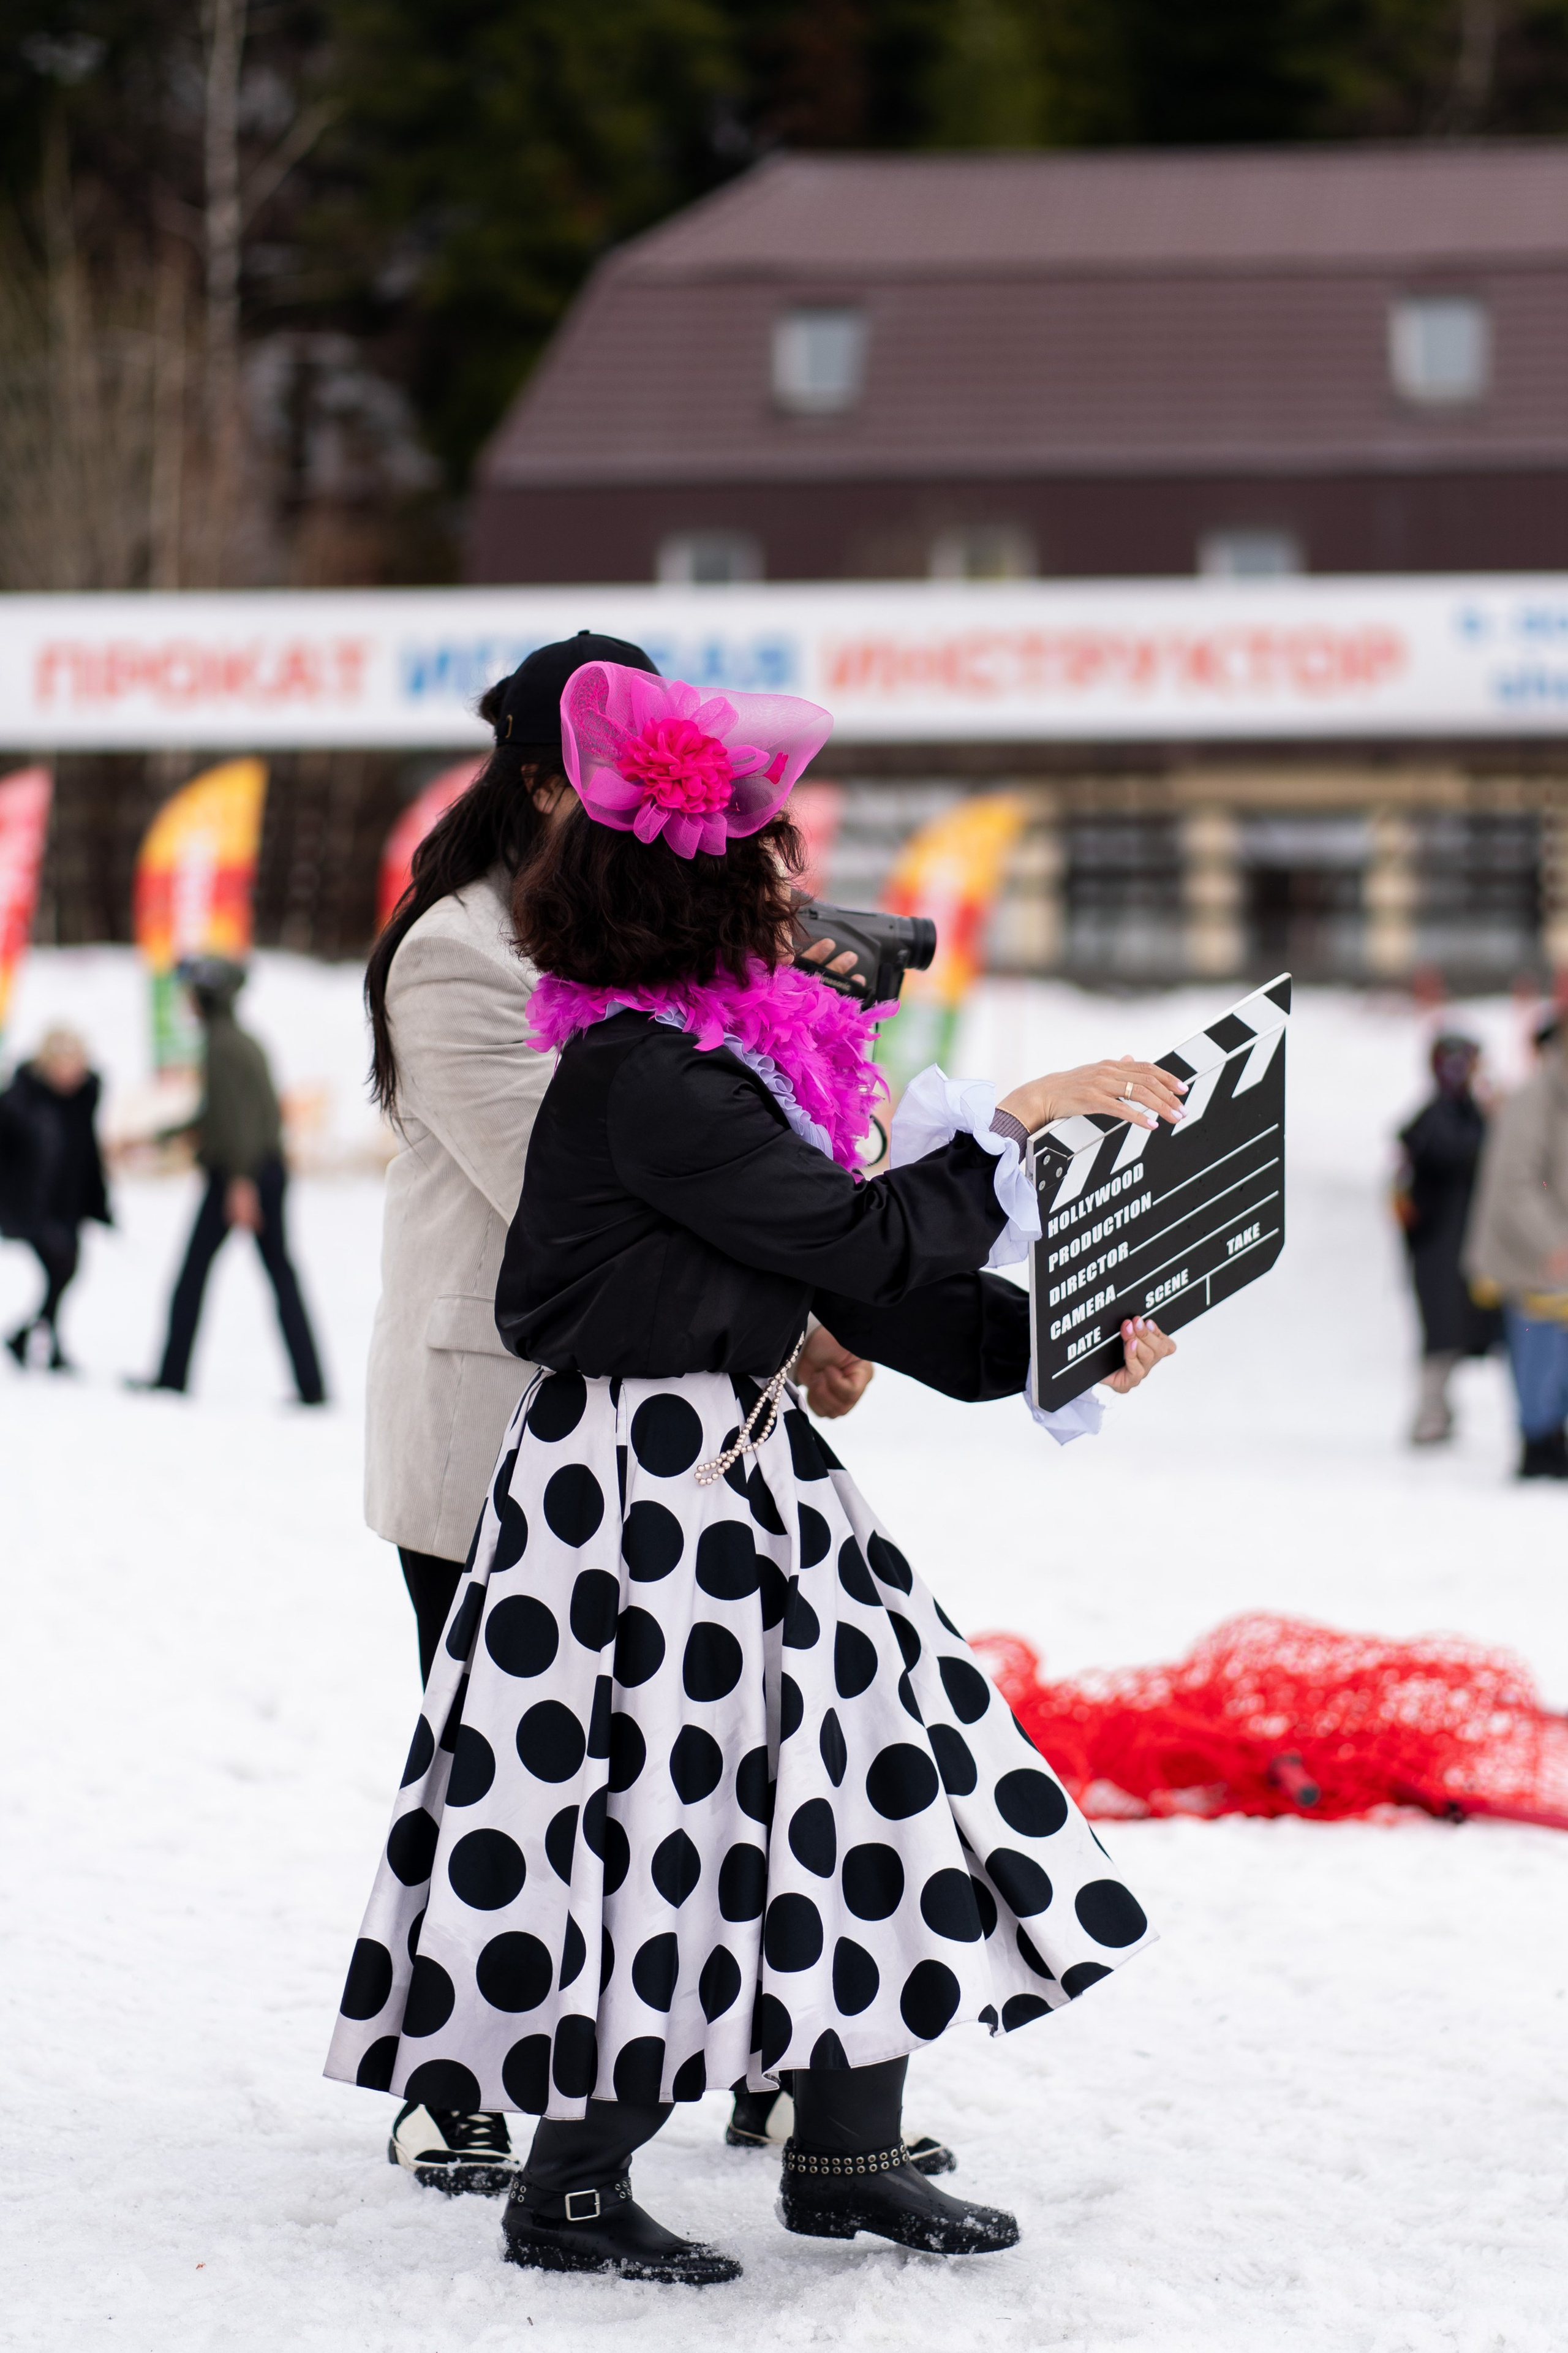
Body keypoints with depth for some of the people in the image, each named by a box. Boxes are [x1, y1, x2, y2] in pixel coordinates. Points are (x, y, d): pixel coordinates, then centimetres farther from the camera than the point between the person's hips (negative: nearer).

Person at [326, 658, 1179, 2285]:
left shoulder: (725, 1054, 10)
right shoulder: (641, 1077, -19)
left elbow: (865, 1298, 11)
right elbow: (860, 1242, -21)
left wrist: (1048, 1344, 2)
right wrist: (1015, 1127, -13)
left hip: (745, 1464, 10)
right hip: (637, 1487, -10)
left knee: (869, 1750, 9)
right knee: (664, 1801, -4)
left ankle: (848, 2153, 19)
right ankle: (570, 2192, 11)